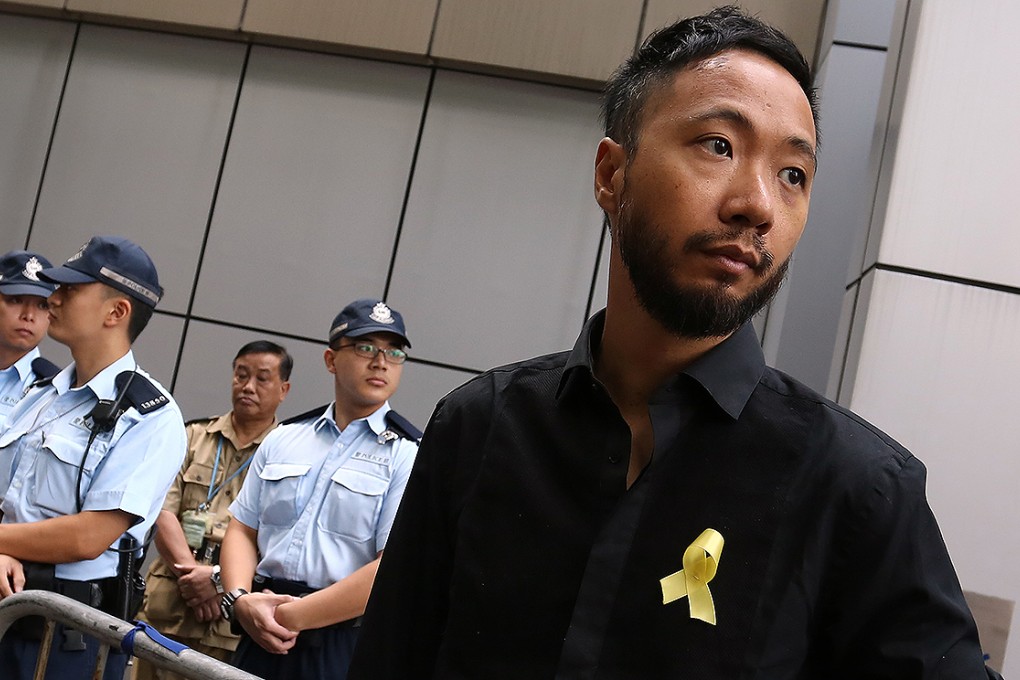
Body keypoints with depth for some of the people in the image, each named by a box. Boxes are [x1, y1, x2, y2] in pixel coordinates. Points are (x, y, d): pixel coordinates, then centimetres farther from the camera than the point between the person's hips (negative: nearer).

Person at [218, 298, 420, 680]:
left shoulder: (409, 455, -7)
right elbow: (243, 530, 11)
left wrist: (290, 616, -13)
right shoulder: (282, 439, 10)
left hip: (346, 648, -4)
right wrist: (239, 600, -7)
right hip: (262, 638, 4)